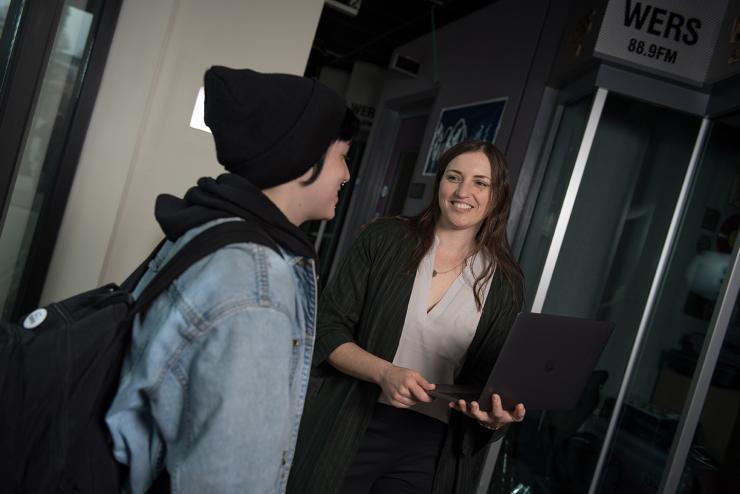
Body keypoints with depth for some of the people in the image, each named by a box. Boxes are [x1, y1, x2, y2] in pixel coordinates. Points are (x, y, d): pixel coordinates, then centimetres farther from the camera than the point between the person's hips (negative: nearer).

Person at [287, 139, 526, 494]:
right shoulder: (384, 239, -3)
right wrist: (384, 372, -19)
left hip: (432, 449, 2)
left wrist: (497, 415, -14)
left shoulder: (504, 282, 2)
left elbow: (497, 376, 7)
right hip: (346, 429, -1)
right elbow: (329, 327, -4)